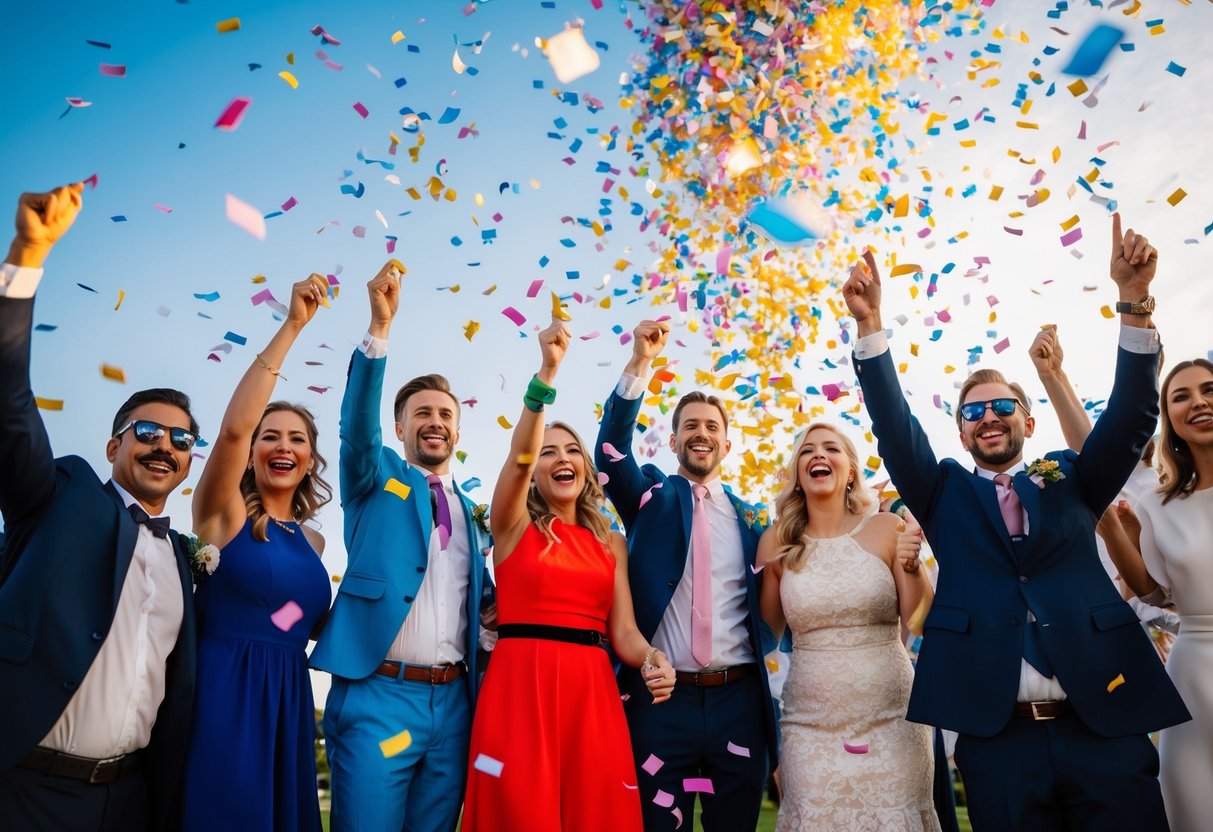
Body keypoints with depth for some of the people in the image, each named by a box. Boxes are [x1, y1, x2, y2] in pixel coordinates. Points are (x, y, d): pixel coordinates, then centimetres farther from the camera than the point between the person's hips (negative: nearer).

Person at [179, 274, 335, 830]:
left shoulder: (313, 540, 12)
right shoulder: (225, 514, -3)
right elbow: (233, 427, -21)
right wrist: (292, 327, -23)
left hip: (286, 702, 6)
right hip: (221, 696, -5)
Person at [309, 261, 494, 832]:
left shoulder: (472, 515, 18)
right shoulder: (376, 478, 7)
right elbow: (356, 422, -14)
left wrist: (491, 615, 0)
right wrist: (379, 328, -26)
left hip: (453, 700, 4)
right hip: (378, 693, -4)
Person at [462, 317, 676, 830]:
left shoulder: (611, 544, 15)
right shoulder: (514, 525, 5)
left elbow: (623, 631, 8)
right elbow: (518, 455, -15)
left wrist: (651, 661, -15)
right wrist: (547, 372, -28)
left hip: (591, 690, 3)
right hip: (520, 684, -3)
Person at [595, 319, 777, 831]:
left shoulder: (750, 518, 13)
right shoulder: (652, 496, 6)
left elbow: (764, 607, 17)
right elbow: (611, 448, -13)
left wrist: (761, 644, -5)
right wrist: (639, 363, -22)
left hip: (739, 701, 3)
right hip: (660, 698, -2)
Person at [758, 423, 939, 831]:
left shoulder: (886, 529, -3)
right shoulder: (777, 542, -1)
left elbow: (922, 621, -2)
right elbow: (768, 633, 8)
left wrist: (912, 567, -17)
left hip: (891, 718, 0)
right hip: (811, 723, 1)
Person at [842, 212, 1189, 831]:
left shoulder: (1070, 481, 13)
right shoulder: (944, 492, 10)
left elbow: (1131, 415, 1)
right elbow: (895, 428, -2)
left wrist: (1134, 300, -12)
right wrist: (869, 324, -15)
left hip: (1106, 728, 1)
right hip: (996, 737, -1)